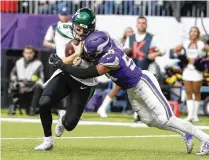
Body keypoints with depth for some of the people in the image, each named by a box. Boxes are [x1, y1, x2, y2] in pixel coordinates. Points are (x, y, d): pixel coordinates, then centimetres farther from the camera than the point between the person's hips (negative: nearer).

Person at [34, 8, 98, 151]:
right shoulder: (64, 32, -14)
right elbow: (63, 62, -17)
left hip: (84, 82, -2)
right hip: (64, 74, 2)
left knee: (69, 125, -10)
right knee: (44, 103, -23)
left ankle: (63, 119, 31)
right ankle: (48, 140, 0)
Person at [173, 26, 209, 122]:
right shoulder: (185, 44, 7)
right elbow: (175, 50, 19)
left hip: (197, 70, -3)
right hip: (187, 70, 3)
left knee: (196, 92, 4)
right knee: (188, 92, -2)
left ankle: (195, 115, 11)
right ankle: (190, 114, -6)